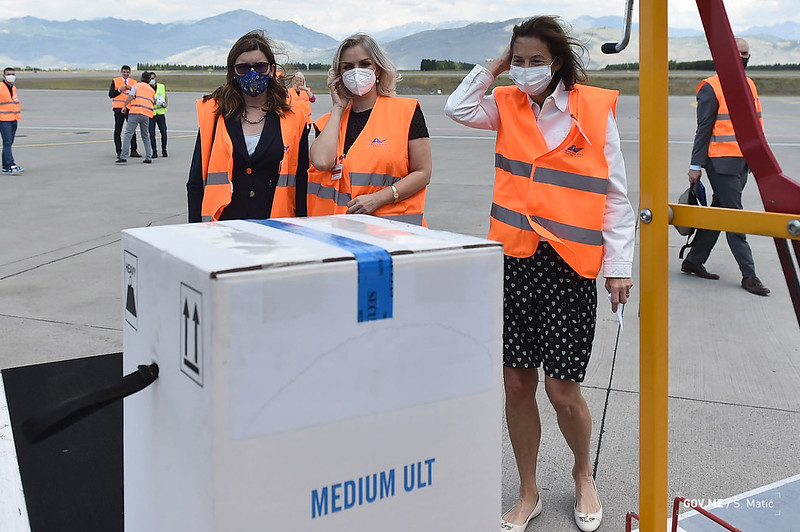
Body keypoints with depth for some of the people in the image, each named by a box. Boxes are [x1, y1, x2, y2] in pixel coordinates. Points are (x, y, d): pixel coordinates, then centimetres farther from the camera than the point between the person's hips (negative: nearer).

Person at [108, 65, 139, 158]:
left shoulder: (133, 82, 13)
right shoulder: (115, 81, 6)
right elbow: (110, 95, 0)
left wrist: (131, 89, -9)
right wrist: (120, 90, -12)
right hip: (119, 108, -2)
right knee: (118, 131, -2)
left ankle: (133, 151, 6)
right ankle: (119, 152, 0)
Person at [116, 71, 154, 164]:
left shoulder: (136, 86, 8)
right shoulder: (152, 90, 20)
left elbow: (130, 97, -5)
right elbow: (154, 102, 26)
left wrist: (124, 106, -3)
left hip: (135, 112, -4)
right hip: (147, 114, 4)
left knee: (128, 134, -5)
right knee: (146, 136, 17)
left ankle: (124, 157, -14)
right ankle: (148, 157, 11)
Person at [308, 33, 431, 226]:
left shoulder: (406, 111, 7)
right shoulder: (332, 120, 15)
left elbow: (423, 173, 4)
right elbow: (322, 162, -6)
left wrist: (377, 198, -9)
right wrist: (338, 108, 6)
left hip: (393, 222, -2)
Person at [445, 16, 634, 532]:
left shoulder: (594, 109, -3)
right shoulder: (509, 105, 8)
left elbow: (615, 194, -2)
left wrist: (619, 266, -4)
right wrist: (496, 66, 2)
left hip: (569, 265, -3)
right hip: (514, 260, 3)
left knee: (563, 390, 1)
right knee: (517, 384, 8)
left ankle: (584, 476, 32)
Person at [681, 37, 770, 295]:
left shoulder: (749, 85, 16)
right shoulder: (712, 87, -6)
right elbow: (703, 129, -7)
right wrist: (696, 165, -9)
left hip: (743, 162, 8)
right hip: (721, 162, -8)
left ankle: (693, 260, 23)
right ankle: (748, 274, -1)